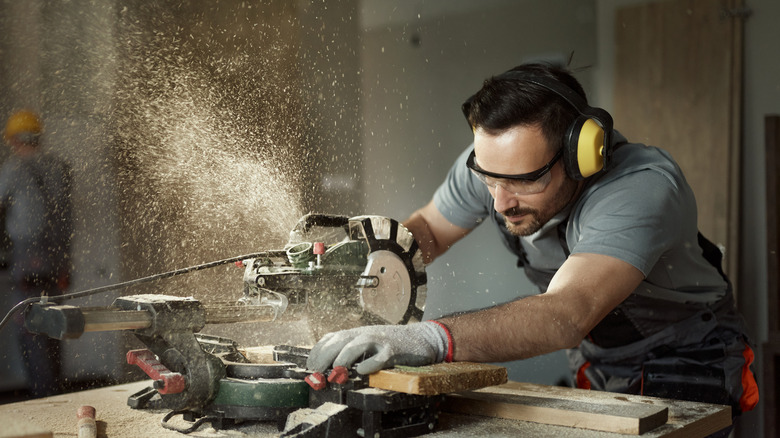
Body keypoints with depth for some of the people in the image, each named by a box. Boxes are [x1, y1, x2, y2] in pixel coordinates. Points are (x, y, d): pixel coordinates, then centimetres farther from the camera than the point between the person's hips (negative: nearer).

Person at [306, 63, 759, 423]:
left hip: (687, 361, -4)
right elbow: (428, 227, 0)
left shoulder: (644, 188, -36)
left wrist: (431, 339, -62)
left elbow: (566, 315, -49)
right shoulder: (492, 161, -19)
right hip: (596, 364, 4)